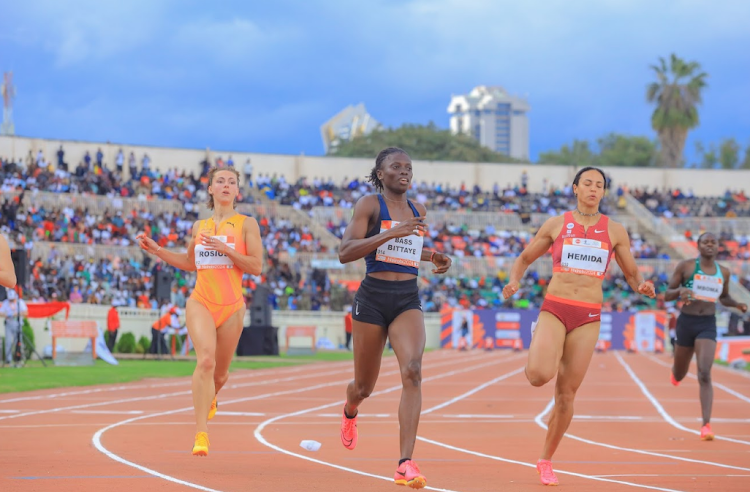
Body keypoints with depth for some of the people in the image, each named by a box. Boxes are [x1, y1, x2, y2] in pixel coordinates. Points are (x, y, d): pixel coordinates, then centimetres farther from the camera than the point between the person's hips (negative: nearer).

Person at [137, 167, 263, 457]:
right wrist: (157, 250, 17)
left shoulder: (247, 224, 2)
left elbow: (256, 266, -6)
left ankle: (209, 399, 50)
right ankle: (201, 433, -26)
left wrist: (225, 249, -16)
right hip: (201, 302, 0)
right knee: (206, 360, -23)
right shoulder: (200, 226, 12)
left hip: (231, 306, 0)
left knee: (220, 373, 11)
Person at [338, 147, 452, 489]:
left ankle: (405, 464, -29)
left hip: (408, 301, 3)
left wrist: (431, 256, 14)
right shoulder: (370, 205, -3)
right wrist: (391, 233, -22)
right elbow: (345, 253, -15)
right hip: (373, 297, -3)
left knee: (412, 371, -23)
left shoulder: (418, 211, 14)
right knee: (364, 387, 11)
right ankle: (350, 410, 52)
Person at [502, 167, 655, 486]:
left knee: (566, 394, 2)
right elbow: (525, 258, 16)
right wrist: (514, 281, -5)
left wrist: (641, 286, -9)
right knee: (539, 375, -27)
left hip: (588, 316, 1)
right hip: (554, 308, -1)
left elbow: (631, 274, 14)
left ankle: (545, 461, 18)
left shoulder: (615, 231, 8)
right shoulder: (556, 224, 7)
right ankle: (540, 351, 12)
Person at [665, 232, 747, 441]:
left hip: (708, 324, 0)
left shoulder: (723, 272, 6)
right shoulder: (685, 266, -4)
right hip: (686, 322, 0)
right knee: (679, 376, 15)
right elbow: (667, 295, -2)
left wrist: (737, 305, 1)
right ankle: (676, 370, 57)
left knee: (705, 375, -16)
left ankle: (706, 425, -20)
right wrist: (680, 291, -24)